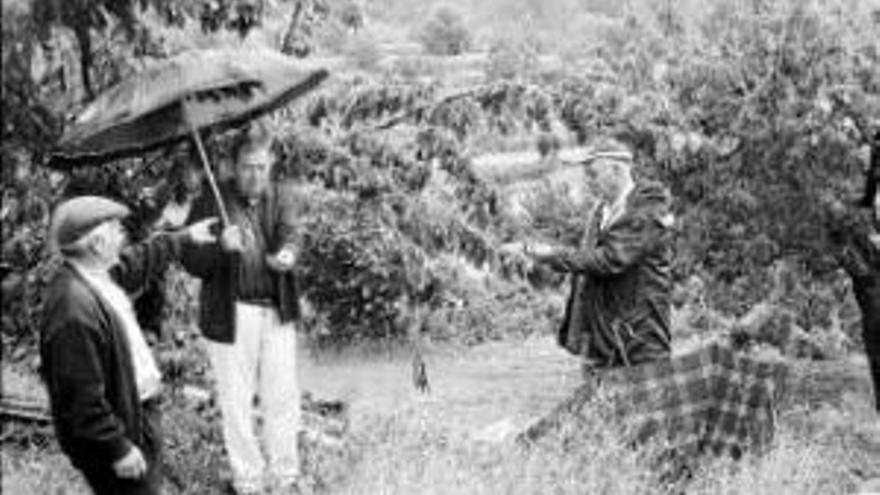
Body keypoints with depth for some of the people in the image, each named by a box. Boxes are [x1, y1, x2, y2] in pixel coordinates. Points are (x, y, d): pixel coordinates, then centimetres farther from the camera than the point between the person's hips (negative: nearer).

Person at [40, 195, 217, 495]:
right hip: (116, 430, -10)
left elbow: (138, 261, 22)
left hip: (137, 411, 10)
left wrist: (185, 238, 30)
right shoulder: (75, 310, -32)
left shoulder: (98, 273, -2)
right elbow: (82, 398, -29)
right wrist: (118, 450, -22)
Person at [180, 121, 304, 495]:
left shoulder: (281, 200, 5)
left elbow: (290, 238, -8)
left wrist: (286, 256, -31)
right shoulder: (211, 202, -5)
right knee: (236, 402, 7)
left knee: (283, 397, 10)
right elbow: (191, 261, -5)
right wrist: (221, 247, -25)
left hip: (278, 312, 3)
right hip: (231, 314, -2)